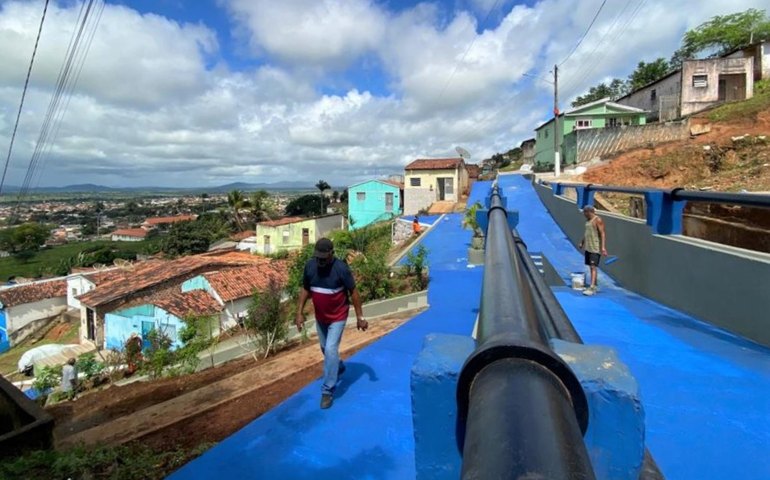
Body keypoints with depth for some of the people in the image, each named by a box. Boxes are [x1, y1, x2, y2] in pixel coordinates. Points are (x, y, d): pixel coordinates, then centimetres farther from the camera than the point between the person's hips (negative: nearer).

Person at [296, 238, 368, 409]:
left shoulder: (341, 268, -24)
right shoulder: (310, 266, -12)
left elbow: (353, 292, -15)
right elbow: (305, 289, 1)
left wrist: (359, 316, -13)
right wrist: (300, 312, -2)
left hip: (338, 317, -5)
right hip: (320, 317, 5)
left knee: (331, 349, -11)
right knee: (325, 348, 21)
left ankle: (328, 390, 3)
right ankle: (339, 367, 51)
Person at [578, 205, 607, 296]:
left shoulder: (598, 220, -12)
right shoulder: (588, 220, 15)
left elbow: (602, 234, -17)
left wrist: (603, 247, -24)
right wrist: (582, 243, 29)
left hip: (596, 248, -9)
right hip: (588, 247, 9)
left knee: (593, 267, -13)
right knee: (591, 267, 12)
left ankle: (592, 288, -17)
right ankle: (594, 286, 20)